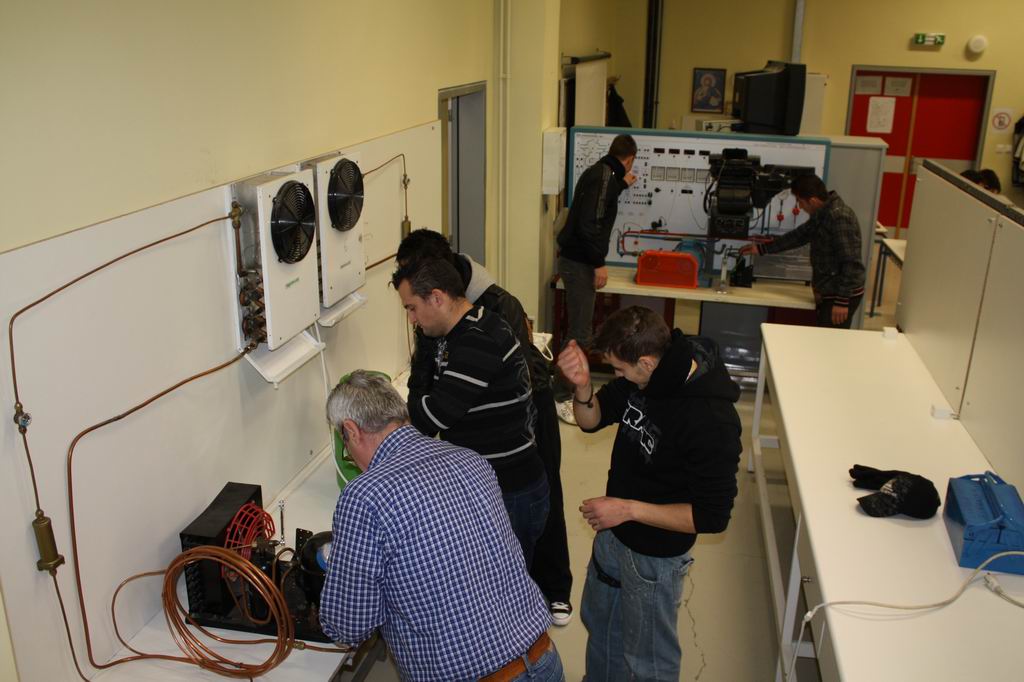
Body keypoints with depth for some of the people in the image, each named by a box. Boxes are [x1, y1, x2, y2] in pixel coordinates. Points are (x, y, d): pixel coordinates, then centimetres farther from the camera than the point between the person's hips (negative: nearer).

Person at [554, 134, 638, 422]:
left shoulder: (601, 172, 12)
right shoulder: (603, 176, -16)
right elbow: (589, 223, -24)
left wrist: (622, 185, 41)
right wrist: (599, 264, -20)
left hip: (578, 259, 10)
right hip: (579, 262, -10)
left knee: (580, 329, 17)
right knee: (579, 334, -8)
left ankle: (571, 387, 27)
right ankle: (560, 397, -2)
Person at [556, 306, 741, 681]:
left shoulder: (711, 421, -35)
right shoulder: (641, 375, -15)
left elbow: (712, 516, -27)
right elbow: (593, 420, -2)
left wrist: (629, 509, -27)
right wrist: (582, 385, -24)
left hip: (655, 554, -7)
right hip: (614, 530, 8)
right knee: (598, 621, 32)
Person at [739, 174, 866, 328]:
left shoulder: (840, 218, -23)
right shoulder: (822, 214, 8)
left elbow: (851, 263, -25)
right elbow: (799, 235, 21)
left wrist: (842, 301, -24)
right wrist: (761, 249, 20)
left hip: (841, 296, -10)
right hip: (828, 293, 10)